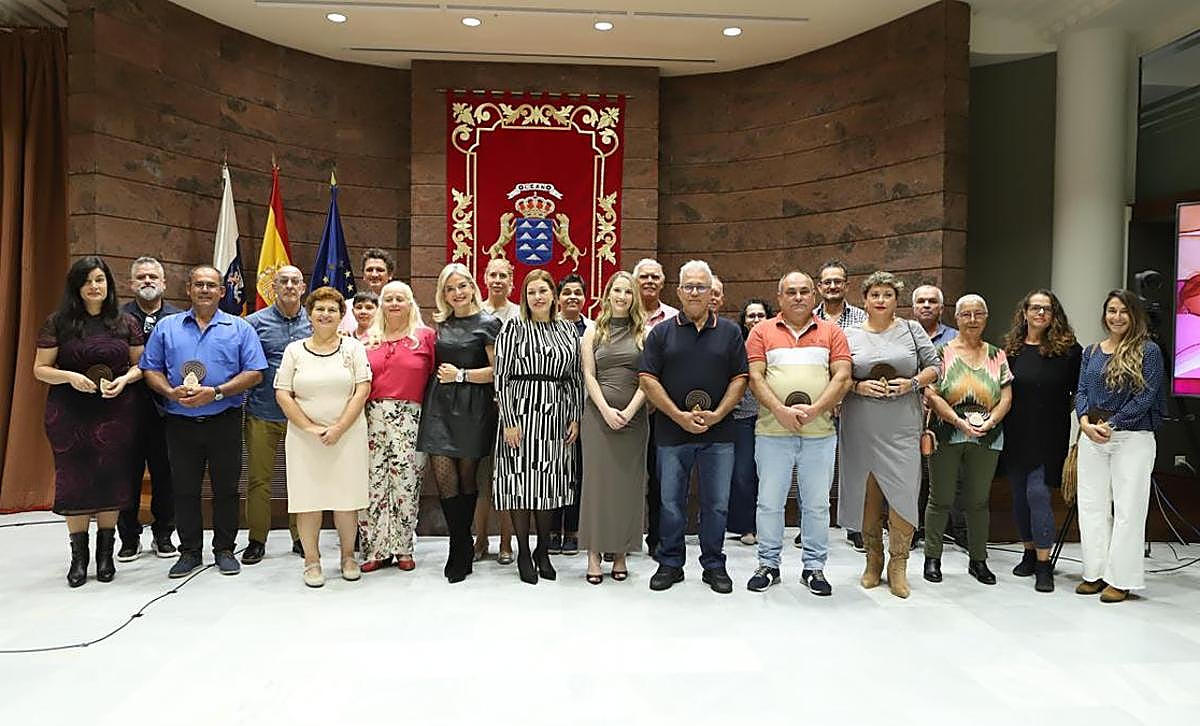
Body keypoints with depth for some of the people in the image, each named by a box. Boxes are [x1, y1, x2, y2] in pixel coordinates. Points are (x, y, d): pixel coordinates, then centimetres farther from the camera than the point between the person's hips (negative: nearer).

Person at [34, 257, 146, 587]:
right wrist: (70, 377, -15)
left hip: (116, 412, 1)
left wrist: (124, 379, -9)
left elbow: (140, 364, 10)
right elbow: (40, 369, 3)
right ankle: (78, 556, 15)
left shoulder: (126, 322, 5)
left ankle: (106, 553, 19)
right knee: (74, 481, 3)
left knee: (111, 480, 5)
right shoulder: (58, 323, 2)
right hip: (69, 414, -1)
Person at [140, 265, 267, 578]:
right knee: (184, 489, 8)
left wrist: (216, 392, -15)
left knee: (226, 488, 5)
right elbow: (150, 370, 8)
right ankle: (189, 551, 20)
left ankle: (224, 550, 18)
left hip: (225, 422, -1)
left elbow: (255, 373, -4)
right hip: (181, 422, 2)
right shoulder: (167, 327, 10)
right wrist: (171, 392, -12)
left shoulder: (240, 329, 4)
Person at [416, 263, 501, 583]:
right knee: (443, 474, -4)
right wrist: (442, 375, 12)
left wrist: (461, 374, -10)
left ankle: (460, 549, 16)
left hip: (472, 406, -4)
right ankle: (462, 549, 7)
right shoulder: (442, 324, 15)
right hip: (439, 404, 5)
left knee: (467, 475, 4)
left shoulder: (487, 323, -2)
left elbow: (497, 370, -7)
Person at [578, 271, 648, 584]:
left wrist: (629, 411, -12)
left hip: (634, 415, 1)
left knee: (628, 482, 3)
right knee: (596, 480, 0)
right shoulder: (594, 332, 8)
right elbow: (588, 375, 1)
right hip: (599, 414, 0)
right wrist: (606, 410, -11)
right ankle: (594, 555, 6)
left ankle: (620, 554, 12)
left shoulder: (644, 332, 7)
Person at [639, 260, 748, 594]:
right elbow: (648, 379, -2)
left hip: (718, 433, 1)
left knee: (717, 503, 7)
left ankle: (714, 565, 22)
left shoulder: (729, 332, 7)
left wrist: (718, 414, -10)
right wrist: (679, 416, -11)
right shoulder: (661, 332, 4)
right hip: (672, 432, 0)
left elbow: (740, 378, 4)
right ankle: (670, 563, 22)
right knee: (671, 503, 7)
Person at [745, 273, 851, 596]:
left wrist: (814, 409, -13)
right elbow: (755, 377, -1)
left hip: (820, 432, 1)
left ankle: (814, 567, 20)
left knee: (817, 503, 7)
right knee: (769, 500, 6)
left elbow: (842, 377, 1)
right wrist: (781, 411, -15)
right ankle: (768, 564, 20)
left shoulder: (832, 332, 9)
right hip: (772, 431, 0)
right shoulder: (762, 331, 7)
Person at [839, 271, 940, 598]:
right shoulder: (851, 335, 8)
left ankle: (898, 567, 6)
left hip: (902, 427, 0)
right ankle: (873, 560, 21)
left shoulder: (911, 330, 9)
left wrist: (913, 382, -7)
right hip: (861, 427, 1)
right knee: (867, 495, 5)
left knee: (903, 494, -7)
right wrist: (859, 387, -10)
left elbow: (934, 365, 10)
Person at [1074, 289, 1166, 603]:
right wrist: (1085, 422, -11)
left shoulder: (1148, 351, -3)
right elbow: (1081, 391, 7)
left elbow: (1146, 397, -10)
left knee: (1128, 509, 1)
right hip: (1091, 438, 5)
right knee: (1091, 506, 7)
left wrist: (1110, 424, -15)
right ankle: (1095, 573, 18)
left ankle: (1121, 579, 9)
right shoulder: (1091, 352, 12)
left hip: (1132, 438, -5)